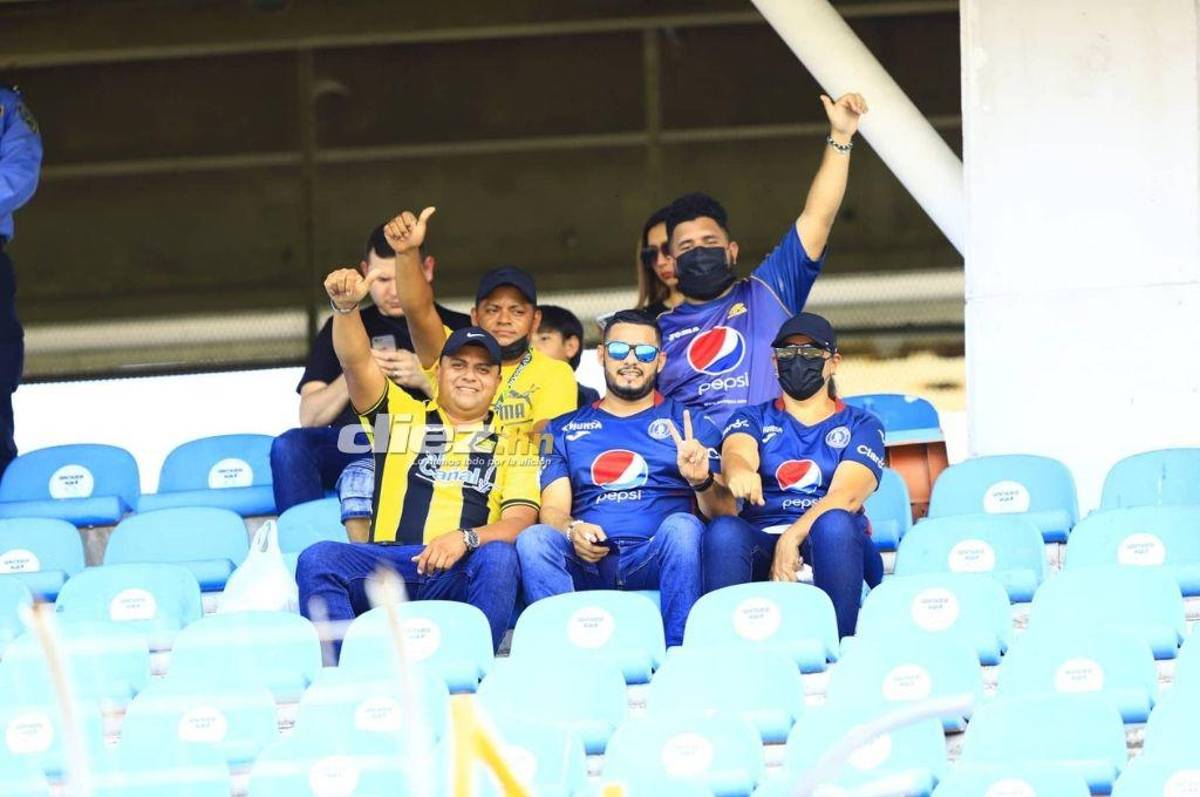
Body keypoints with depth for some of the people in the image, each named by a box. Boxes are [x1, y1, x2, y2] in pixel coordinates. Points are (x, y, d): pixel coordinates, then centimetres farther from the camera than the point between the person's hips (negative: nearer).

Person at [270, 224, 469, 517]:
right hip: (352, 446, 3)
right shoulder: (342, 329, 26)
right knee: (289, 446, -29)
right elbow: (309, 416, 16)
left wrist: (426, 380, -7)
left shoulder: (457, 328, 20)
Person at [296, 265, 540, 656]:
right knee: (317, 558, -27)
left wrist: (466, 539, -17)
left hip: (464, 574, -1)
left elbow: (519, 520, 3)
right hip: (385, 564, 1)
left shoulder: (512, 443, 17)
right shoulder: (401, 415, 21)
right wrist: (346, 307, -14)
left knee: (498, 557, -34)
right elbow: (356, 361, 6)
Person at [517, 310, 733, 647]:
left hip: (656, 563, -1)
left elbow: (724, 511, 9)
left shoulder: (689, 425, 19)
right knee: (533, 539, -29)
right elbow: (553, 508, 11)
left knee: (682, 526, -34)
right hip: (587, 564, 1)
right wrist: (571, 530, -14)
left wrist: (701, 481, -15)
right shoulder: (565, 430, 24)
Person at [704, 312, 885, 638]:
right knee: (724, 531, -32)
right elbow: (737, 452, -5)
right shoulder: (752, 419, 21)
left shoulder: (861, 426, 16)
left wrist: (792, 538, -22)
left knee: (833, 523, -36)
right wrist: (739, 471, -33)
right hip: (762, 543, 1)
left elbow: (846, 496, -3)